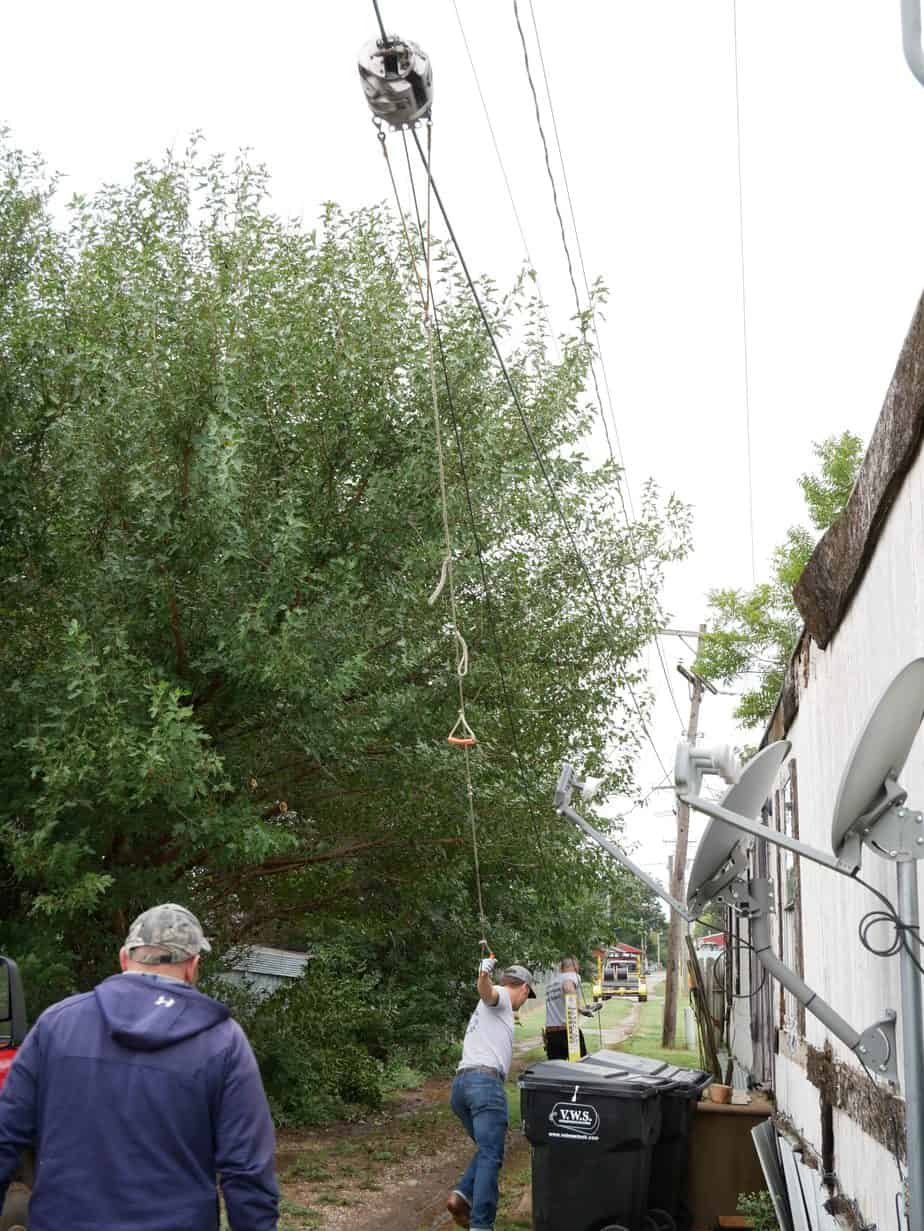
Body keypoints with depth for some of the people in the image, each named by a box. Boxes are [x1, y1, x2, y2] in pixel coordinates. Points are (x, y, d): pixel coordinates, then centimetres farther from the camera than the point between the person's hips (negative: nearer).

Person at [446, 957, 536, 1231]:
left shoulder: (486, 1010, 33)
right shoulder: (501, 997, 5)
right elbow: (486, 992, -20)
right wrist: (484, 977, -42)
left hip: (459, 1085, 9)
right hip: (484, 1082, -9)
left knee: (487, 1150, 19)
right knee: (491, 1157, -9)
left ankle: (462, 1196, -1)